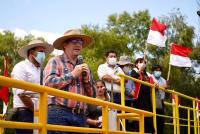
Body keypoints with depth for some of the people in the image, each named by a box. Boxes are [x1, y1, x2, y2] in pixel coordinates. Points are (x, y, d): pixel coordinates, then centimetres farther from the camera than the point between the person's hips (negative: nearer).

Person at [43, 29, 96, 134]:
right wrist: (72, 75, -4)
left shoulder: (83, 66, 20)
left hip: (80, 116, 5)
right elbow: (48, 83, -12)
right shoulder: (55, 61, 6)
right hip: (58, 113, -5)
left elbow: (91, 95, 20)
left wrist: (86, 77, 3)